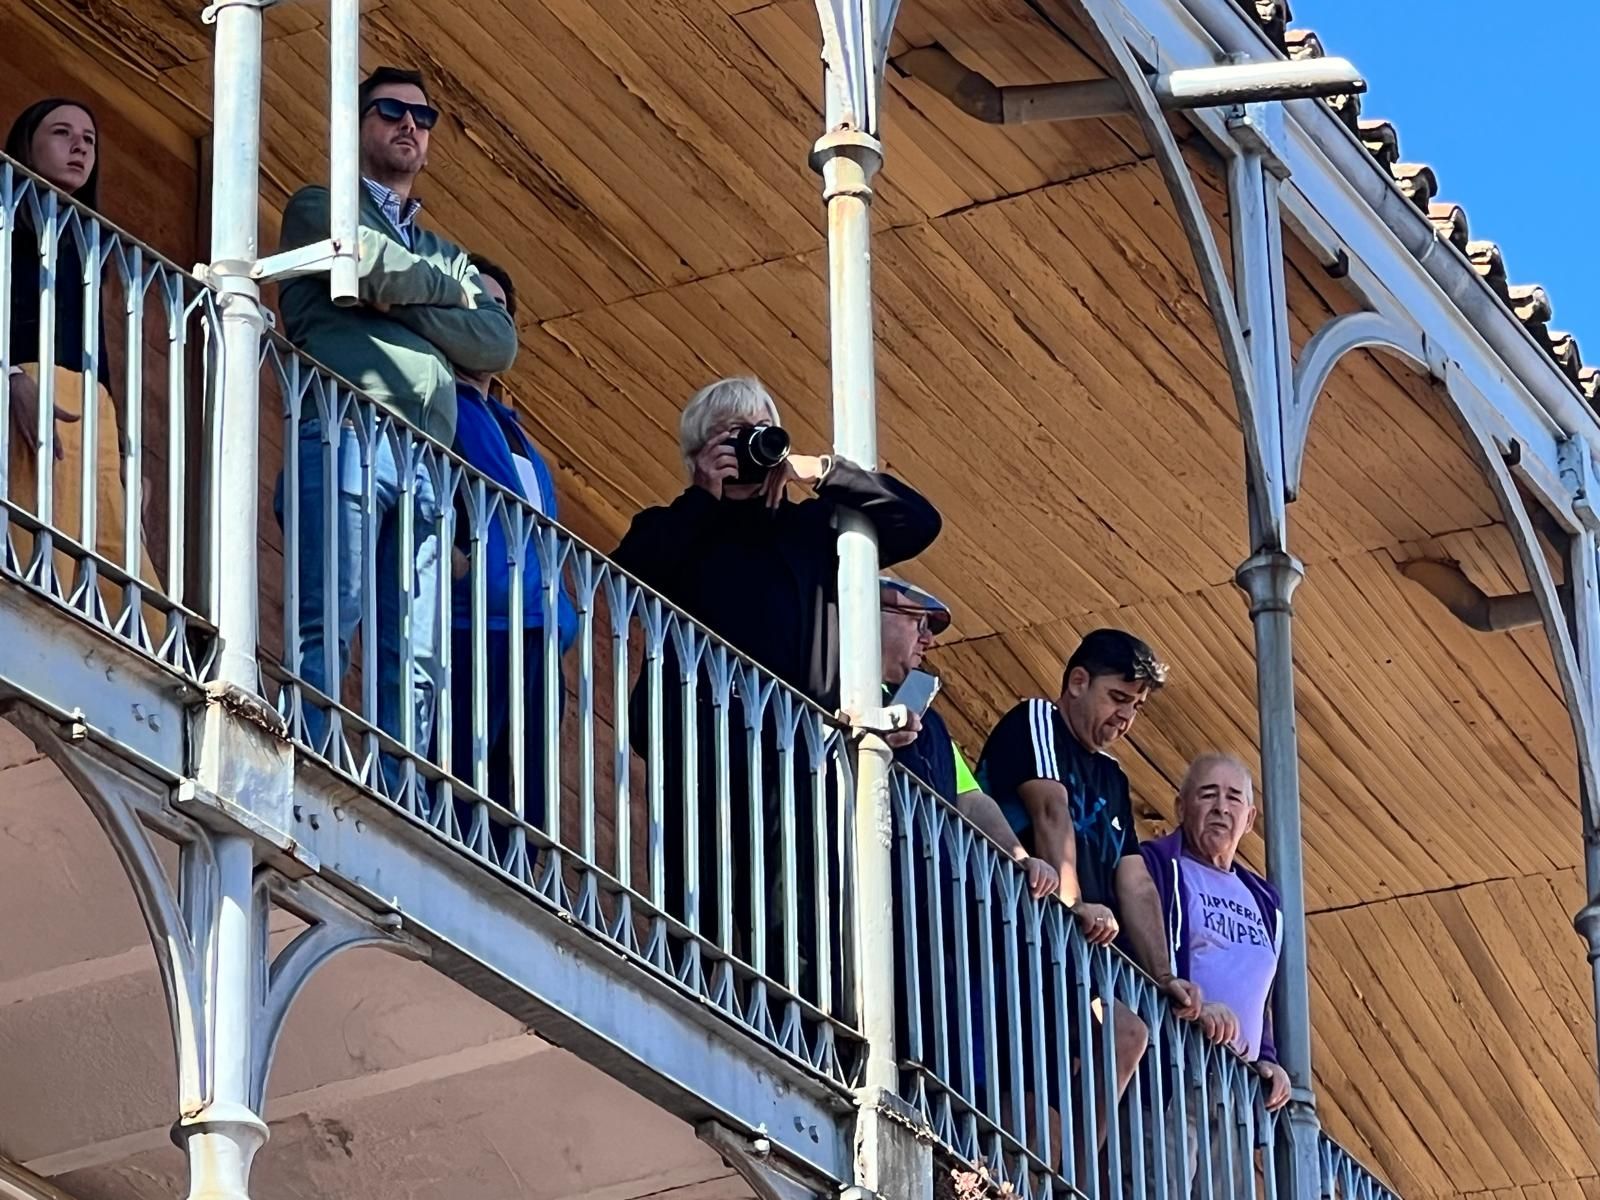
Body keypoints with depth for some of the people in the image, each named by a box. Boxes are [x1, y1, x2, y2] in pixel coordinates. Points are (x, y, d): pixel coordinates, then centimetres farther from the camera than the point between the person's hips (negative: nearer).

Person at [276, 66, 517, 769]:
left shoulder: (447, 256, 32)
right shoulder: (321, 207, 19)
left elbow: (498, 346, 13)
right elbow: (368, 261, -5)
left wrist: (401, 302, 0)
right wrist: (450, 293, 13)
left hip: (426, 463, 5)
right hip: (347, 435, -5)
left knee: (417, 660, -5)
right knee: (328, 627, -18)